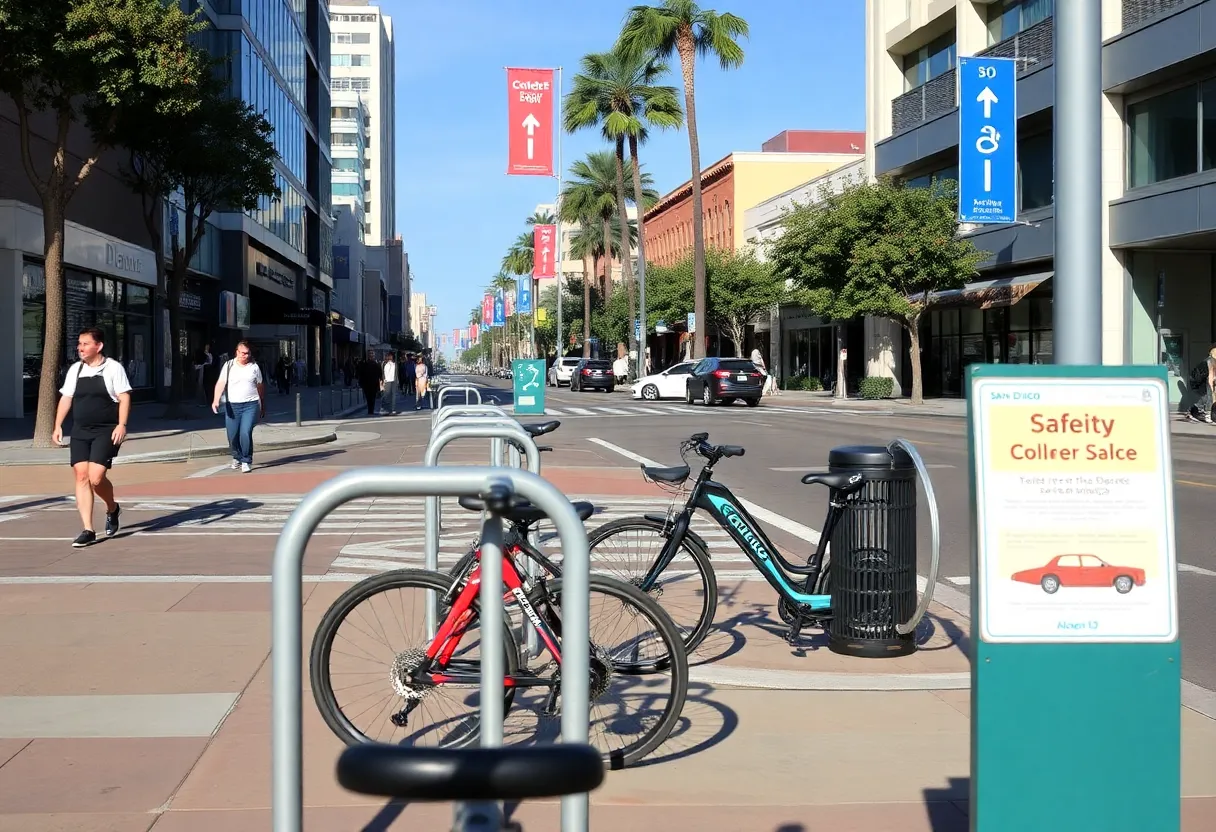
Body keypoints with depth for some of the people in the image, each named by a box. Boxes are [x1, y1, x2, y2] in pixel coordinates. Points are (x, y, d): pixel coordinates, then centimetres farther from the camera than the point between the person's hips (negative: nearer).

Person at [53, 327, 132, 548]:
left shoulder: (113, 368, -4)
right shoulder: (75, 370, 11)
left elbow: (124, 398, -8)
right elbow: (66, 398, 14)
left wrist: (122, 425, -18)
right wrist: (58, 425, 6)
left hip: (106, 432, -5)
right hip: (80, 432, 5)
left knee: (96, 477, -15)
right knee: (81, 476, -3)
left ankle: (112, 509, 18)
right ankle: (88, 530, 1)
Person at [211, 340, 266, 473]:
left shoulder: (254, 367, 7)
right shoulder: (228, 365, 4)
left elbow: (260, 386, 15)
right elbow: (221, 383, -6)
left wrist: (263, 407, 19)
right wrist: (216, 400, -21)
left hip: (250, 405, -1)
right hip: (232, 405, 1)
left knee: (246, 433, -15)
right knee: (232, 435, 5)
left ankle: (246, 461, -1)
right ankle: (237, 457, 31)